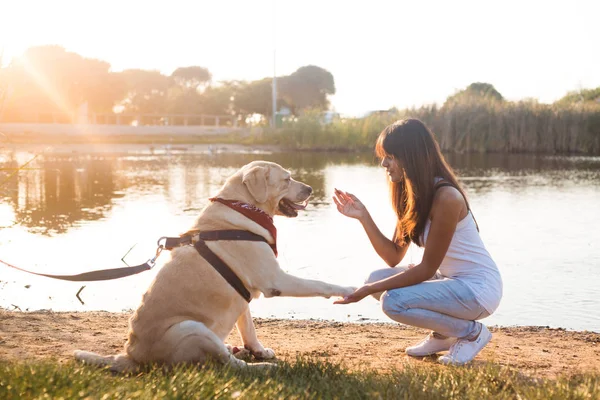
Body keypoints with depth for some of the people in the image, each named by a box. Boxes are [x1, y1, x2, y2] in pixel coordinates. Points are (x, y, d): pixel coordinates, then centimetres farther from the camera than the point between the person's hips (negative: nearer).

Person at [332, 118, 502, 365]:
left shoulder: (445, 197, -24)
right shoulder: (411, 195, 4)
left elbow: (427, 269, -21)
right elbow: (393, 257, 0)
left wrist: (369, 290, -21)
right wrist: (363, 216, -8)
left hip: (479, 288, -9)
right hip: (449, 279, 9)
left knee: (393, 302, -23)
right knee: (378, 278, 1)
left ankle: (472, 332, -3)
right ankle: (442, 335, 13)